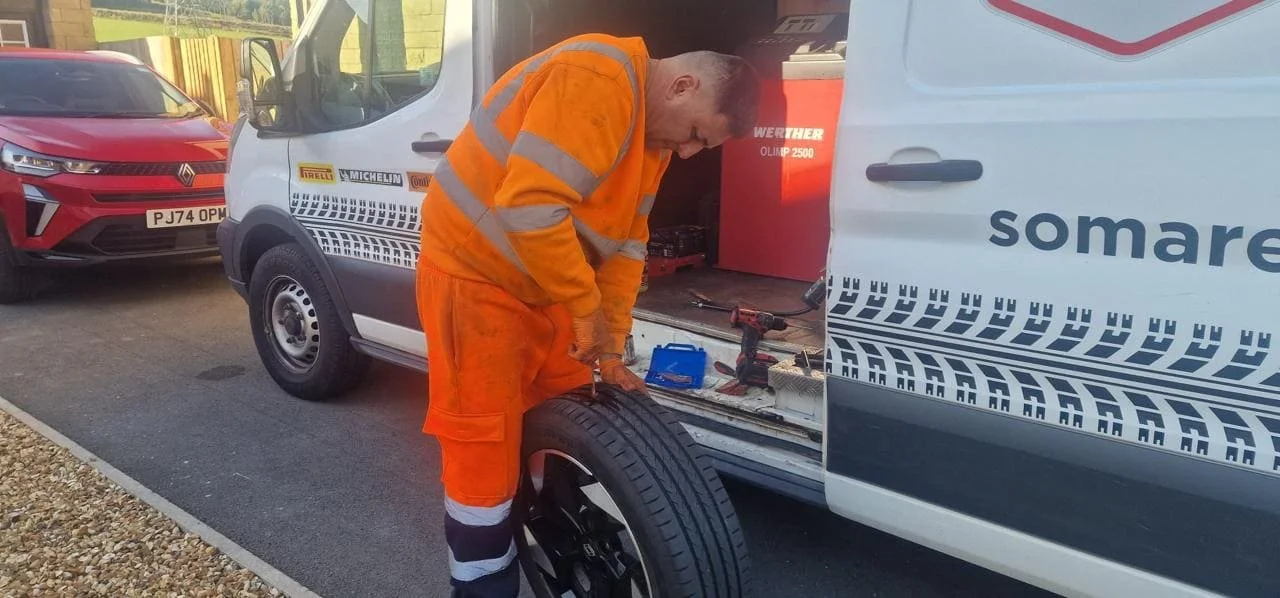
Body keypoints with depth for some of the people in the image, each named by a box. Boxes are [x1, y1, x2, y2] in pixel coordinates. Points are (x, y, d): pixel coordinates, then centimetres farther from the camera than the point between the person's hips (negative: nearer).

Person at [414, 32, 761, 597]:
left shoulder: (655, 136, 6)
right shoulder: (598, 79, -25)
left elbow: (626, 242, 7)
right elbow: (529, 207, -33)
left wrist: (612, 347, 2)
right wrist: (588, 308, -23)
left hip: (543, 284, 9)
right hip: (475, 272, -9)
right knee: (485, 449, -2)